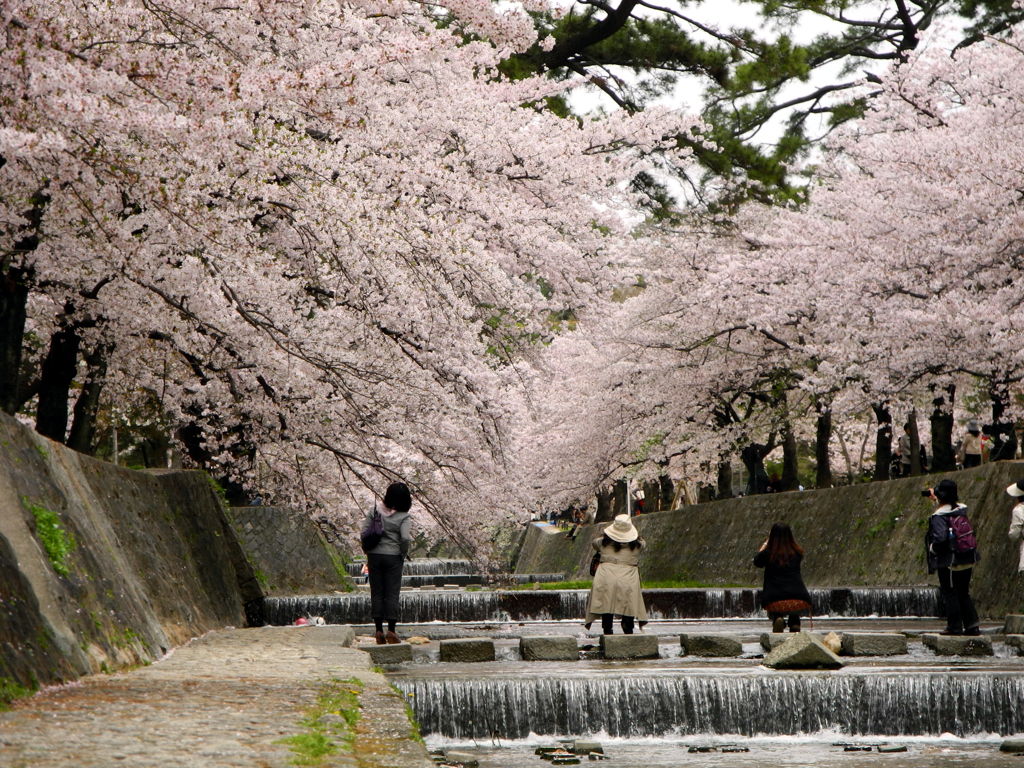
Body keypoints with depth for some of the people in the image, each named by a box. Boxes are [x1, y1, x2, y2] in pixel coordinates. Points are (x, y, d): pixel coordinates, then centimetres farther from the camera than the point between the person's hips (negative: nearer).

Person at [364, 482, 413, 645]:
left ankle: (379, 631, 8)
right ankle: (391, 631, 1)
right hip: (393, 558, -3)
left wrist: (368, 552, 11)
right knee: (392, 594, 3)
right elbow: (405, 538, -19)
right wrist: (403, 553, 0)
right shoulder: (403, 517, -7)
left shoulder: (374, 510, 1)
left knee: (376, 593, 8)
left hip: (374, 556, 3)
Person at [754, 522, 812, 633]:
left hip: (774, 603, -2)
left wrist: (767, 540, 26)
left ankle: (777, 618, 5)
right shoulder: (797, 552, 1)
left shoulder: (767, 554, -3)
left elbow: (756, 563, 19)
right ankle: (794, 623, 17)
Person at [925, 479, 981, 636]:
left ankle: (954, 627, 4)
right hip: (966, 561, 7)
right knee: (963, 593, 15)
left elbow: (940, 538, -26)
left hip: (948, 562, -7)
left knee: (950, 594, 2)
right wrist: (935, 498, 31)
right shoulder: (962, 510, 5)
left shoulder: (939, 516, -17)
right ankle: (972, 625, 12)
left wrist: (931, 549, -6)